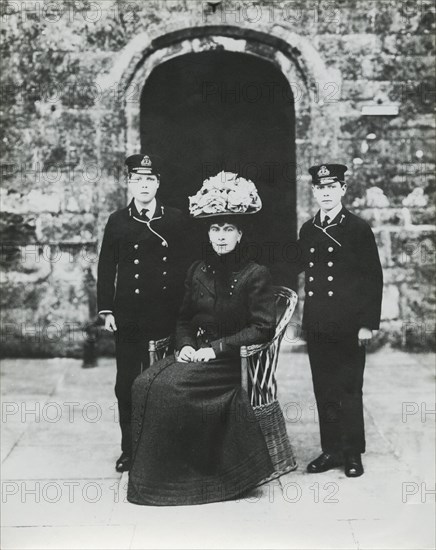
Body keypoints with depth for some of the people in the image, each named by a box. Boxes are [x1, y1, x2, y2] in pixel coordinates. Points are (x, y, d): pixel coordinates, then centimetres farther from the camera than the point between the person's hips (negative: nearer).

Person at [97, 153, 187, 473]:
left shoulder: (176, 220, 4)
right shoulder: (117, 221, 6)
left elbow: (186, 264, 4)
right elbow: (106, 267, 6)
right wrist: (106, 310, 0)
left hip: (165, 315, -1)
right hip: (127, 314, 1)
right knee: (127, 383, 5)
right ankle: (129, 449, 17)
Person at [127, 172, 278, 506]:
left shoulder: (256, 275, -4)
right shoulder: (198, 271, 14)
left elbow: (262, 328, -9)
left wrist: (215, 348, -14)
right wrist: (185, 345, -2)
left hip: (232, 360, -6)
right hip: (195, 353, 6)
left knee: (169, 387, -27)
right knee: (145, 384, -21)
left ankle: (175, 478, -12)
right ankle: (148, 474, -12)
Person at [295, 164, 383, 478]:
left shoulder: (358, 229, -4)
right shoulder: (307, 231, 10)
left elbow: (374, 277, -6)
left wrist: (368, 323, -10)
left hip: (349, 327, -4)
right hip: (317, 326, 4)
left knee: (349, 391, 3)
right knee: (324, 390, 9)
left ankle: (353, 454, 16)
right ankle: (331, 450, 21)